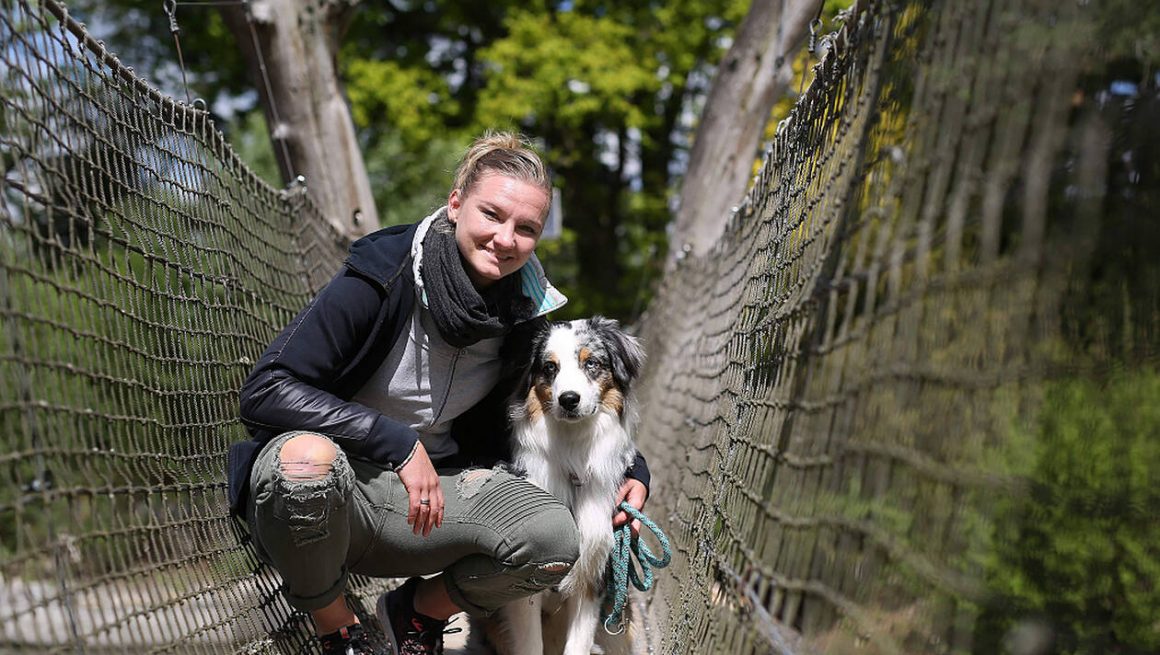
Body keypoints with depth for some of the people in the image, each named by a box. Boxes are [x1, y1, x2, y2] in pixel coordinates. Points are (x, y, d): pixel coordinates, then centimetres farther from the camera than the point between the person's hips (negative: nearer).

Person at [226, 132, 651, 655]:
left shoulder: (522, 316, -2)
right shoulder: (381, 277, -18)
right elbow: (265, 391, -23)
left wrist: (633, 469, -1)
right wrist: (400, 444, -28)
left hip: (429, 489, 4)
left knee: (553, 539, -23)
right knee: (306, 458, -40)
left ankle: (418, 610, 8)